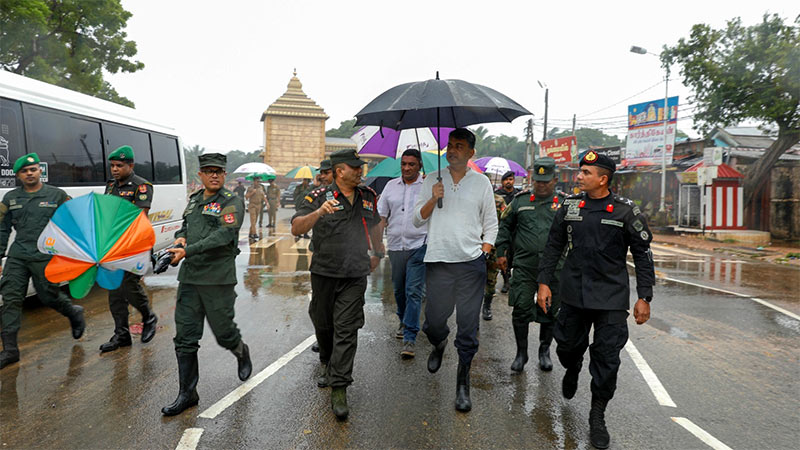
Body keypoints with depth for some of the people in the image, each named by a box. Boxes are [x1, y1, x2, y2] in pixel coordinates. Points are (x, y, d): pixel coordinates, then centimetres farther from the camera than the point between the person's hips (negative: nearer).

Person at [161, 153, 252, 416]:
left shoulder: (232, 202, -7)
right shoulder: (194, 200, 14)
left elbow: (222, 236, -19)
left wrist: (188, 251, -25)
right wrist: (180, 238, 3)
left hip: (218, 279, -6)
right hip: (189, 278, 6)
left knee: (224, 333, 6)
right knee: (185, 337, 5)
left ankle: (242, 354, 41)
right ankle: (187, 393, 17)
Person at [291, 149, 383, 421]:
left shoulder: (368, 197, 7)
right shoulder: (319, 196, -6)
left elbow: (373, 226, 25)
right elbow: (296, 228, -16)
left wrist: (377, 254, 31)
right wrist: (319, 212, -32)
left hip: (355, 275, 1)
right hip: (324, 272, -1)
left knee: (346, 330, -5)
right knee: (323, 324, 15)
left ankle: (339, 388, 0)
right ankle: (327, 364, 44)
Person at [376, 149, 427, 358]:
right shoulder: (391, 186, 10)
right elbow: (381, 217, 12)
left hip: (419, 246, -4)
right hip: (395, 246, 4)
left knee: (413, 291, -7)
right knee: (399, 289, 15)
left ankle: (410, 337, -3)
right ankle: (404, 322, 38)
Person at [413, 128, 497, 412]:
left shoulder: (481, 183, 8)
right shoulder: (432, 181, 10)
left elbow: (491, 224, 11)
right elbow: (418, 220, 8)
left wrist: (484, 253, 0)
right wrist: (433, 199, -8)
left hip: (471, 263, -1)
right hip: (437, 261, 1)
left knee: (468, 327, 1)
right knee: (433, 321, 5)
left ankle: (463, 383, 17)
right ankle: (439, 345, 41)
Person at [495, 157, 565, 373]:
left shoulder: (564, 203, 5)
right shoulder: (520, 200, 7)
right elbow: (505, 225, 15)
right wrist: (501, 252, 10)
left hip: (554, 268, 0)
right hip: (524, 266, 0)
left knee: (549, 312, 10)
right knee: (521, 310, -1)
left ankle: (544, 351, 30)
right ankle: (521, 352, 16)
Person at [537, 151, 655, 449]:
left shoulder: (626, 211, -5)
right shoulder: (569, 206, 3)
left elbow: (643, 255, 0)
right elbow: (553, 246, 9)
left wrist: (644, 298, -3)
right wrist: (544, 282, 4)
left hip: (611, 298, -2)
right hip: (574, 293, 3)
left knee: (607, 359, 1)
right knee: (567, 346, 14)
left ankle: (597, 417, 19)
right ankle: (572, 370, 50)